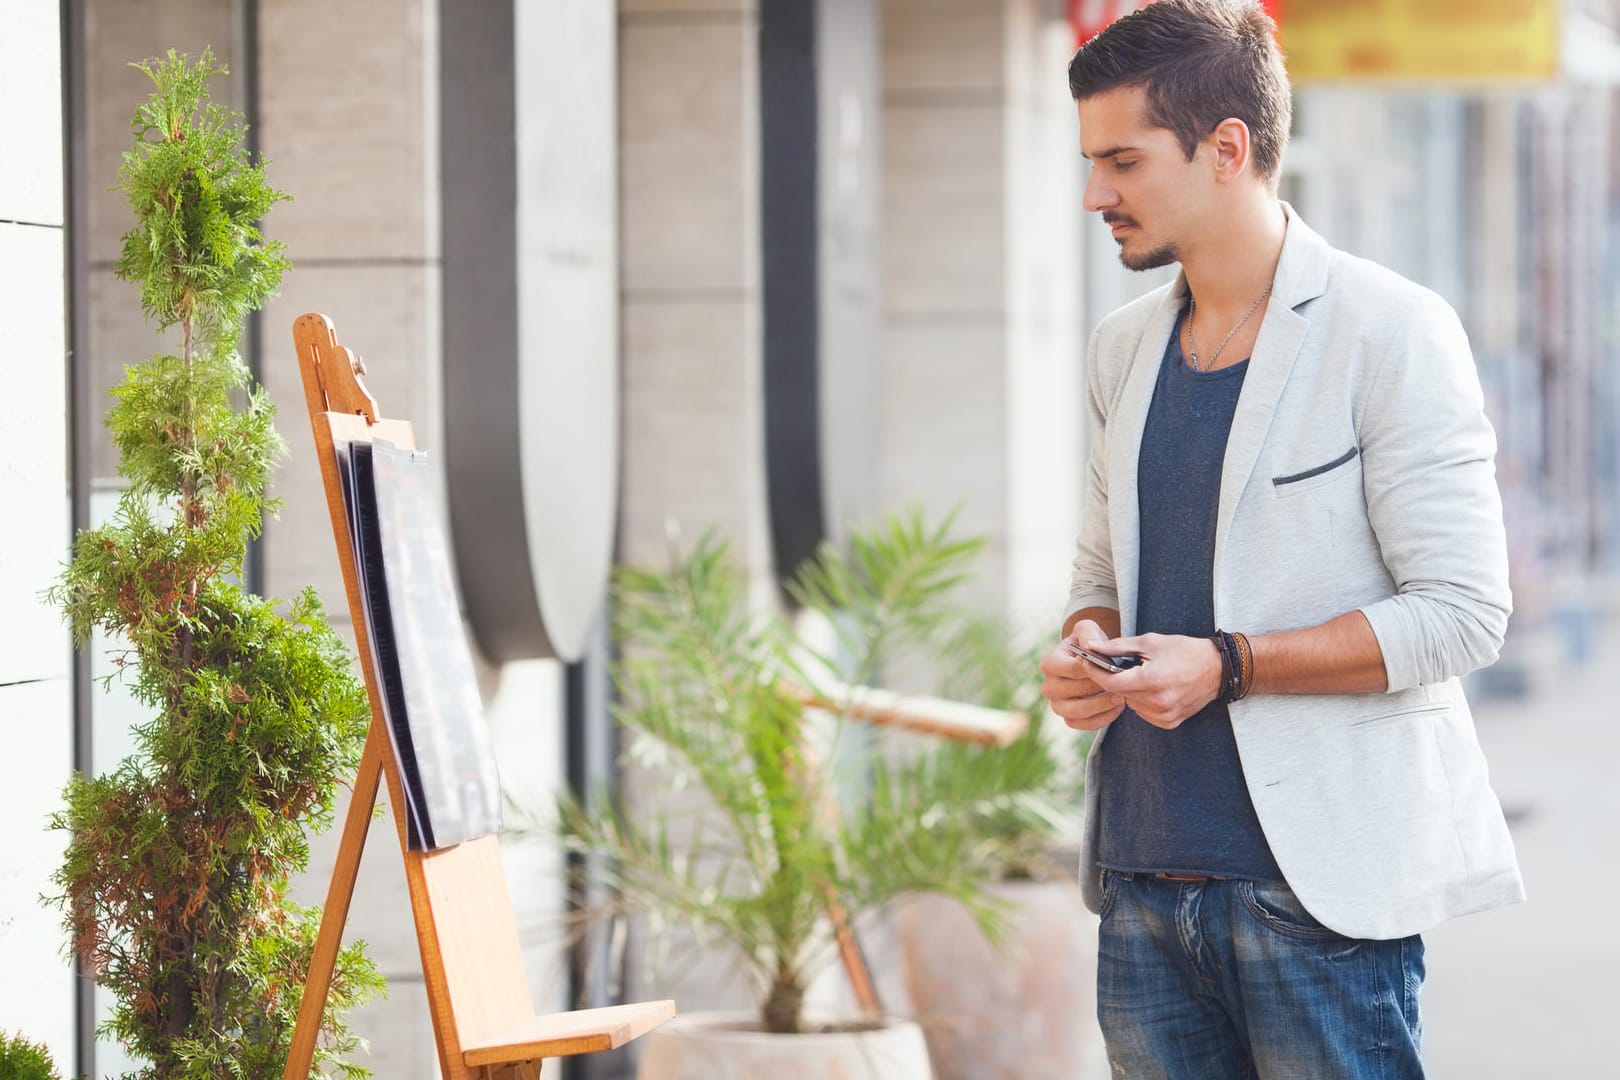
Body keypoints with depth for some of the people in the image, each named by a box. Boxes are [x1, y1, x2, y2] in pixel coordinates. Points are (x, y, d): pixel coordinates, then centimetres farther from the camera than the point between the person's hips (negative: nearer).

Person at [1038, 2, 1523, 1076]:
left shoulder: (1391, 332, -6)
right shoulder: (1125, 349, 15)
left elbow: (1461, 613, -10)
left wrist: (1226, 665, -17)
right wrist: (1084, 651, 1)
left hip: (1318, 878, -6)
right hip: (1144, 876, 6)